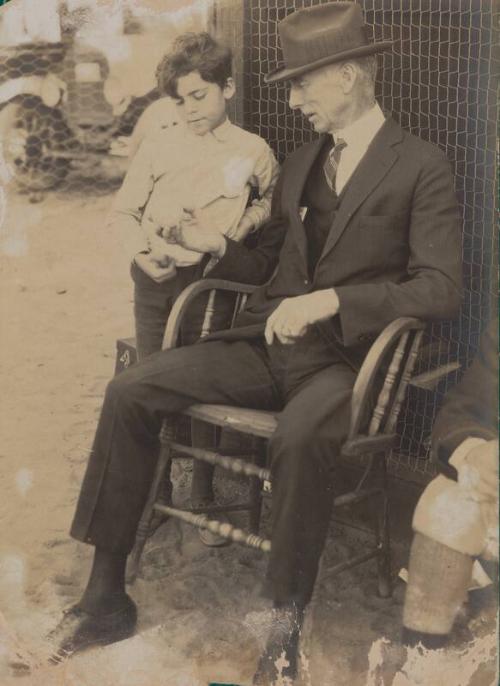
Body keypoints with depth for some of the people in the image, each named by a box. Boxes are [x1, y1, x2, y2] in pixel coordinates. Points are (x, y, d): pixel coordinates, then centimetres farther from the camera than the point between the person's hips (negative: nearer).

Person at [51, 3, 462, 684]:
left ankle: (286, 625, -19)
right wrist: (219, 246, 4)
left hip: (343, 359, -6)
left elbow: (441, 288, -12)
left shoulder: (422, 168, -3)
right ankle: (107, 595, -6)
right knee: (130, 390, -13)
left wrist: (332, 301, -22)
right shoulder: (300, 163, 18)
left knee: (300, 438, -40)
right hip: (266, 344, 6)